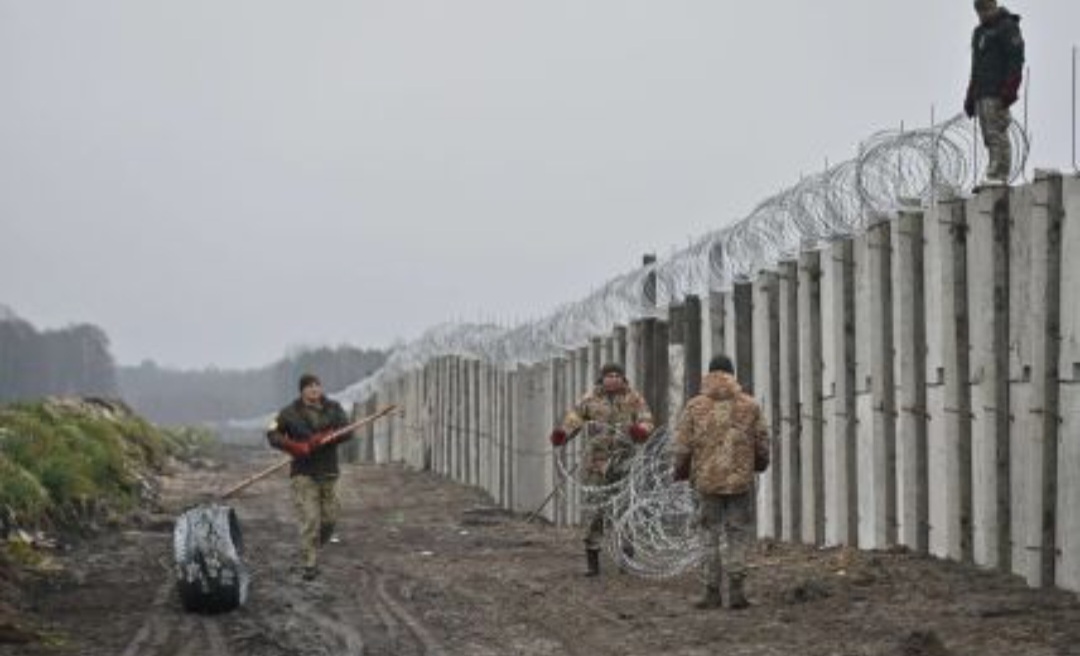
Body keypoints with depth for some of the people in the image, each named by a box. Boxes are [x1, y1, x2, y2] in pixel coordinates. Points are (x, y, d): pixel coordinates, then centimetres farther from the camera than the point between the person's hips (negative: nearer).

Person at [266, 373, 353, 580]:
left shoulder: (333, 408, 7)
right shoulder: (290, 413, 0)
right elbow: (273, 434, -4)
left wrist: (322, 439, -20)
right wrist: (293, 447, -21)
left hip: (328, 472, 3)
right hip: (303, 474, -3)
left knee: (329, 517, 5)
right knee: (310, 519, -11)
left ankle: (321, 540, 36)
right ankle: (309, 565, -8)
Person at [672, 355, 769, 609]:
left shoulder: (695, 407, -2)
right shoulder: (750, 406, 0)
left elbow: (681, 447, -3)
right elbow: (762, 446, 4)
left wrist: (681, 472, 14)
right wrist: (760, 464, 25)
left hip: (707, 481, 0)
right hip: (740, 480, 0)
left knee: (712, 534, 11)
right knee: (738, 534, 7)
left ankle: (713, 592, 11)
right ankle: (734, 589, -2)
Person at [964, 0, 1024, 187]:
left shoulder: (1007, 28, -2)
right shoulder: (979, 32, 24)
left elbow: (1016, 60, -12)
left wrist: (1009, 90, -21)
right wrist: (971, 96, 22)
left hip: (997, 94, -9)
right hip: (982, 94, 9)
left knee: (997, 134, -15)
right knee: (990, 137, 3)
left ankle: (998, 176, -21)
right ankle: (996, 177, 2)